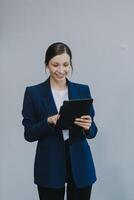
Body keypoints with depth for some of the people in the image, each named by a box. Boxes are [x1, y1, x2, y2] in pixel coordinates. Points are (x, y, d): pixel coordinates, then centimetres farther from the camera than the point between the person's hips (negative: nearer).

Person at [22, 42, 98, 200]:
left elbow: (92, 132, 4)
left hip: (80, 164, 2)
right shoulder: (33, 92, -3)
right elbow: (29, 134, -4)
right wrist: (49, 122, -21)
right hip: (49, 166, -2)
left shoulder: (83, 90, 3)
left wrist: (87, 127, -18)